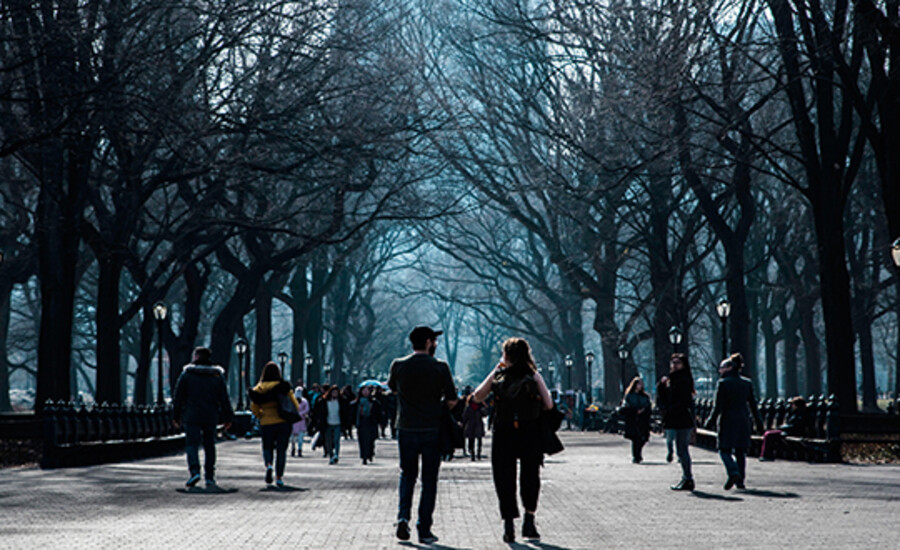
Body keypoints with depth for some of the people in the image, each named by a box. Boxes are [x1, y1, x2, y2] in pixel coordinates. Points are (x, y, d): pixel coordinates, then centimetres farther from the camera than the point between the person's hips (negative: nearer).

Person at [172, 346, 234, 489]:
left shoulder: (186, 374, 0)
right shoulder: (217, 375, 6)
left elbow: (179, 397, 1)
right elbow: (224, 399, 5)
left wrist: (176, 416, 9)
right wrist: (227, 418, 9)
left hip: (191, 417, -2)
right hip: (211, 417, 2)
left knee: (192, 443, -3)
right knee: (209, 445, 9)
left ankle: (195, 471, -24)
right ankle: (209, 477, 8)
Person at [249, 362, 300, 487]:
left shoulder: (257, 390, 0)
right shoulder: (283, 387, -6)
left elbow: (254, 410, 2)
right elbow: (295, 404, -6)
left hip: (266, 424, 1)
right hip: (284, 422, -1)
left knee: (267, 447, 18)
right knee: (281, 449, 9)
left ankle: (268, 465, -12)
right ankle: (279, 477, 3)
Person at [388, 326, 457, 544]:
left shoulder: (398, 365, -1)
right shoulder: (440, 367, -7)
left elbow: (392, 388, 18)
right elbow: (452, 401, -6)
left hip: (406, 429, 2)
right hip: (432, 430, -2)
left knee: (407, 475, 17)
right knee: (429, 480, 7)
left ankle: (403, 517, -3)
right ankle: (424, 530, 6)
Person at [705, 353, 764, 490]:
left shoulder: (723, 383, -8)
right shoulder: (747, 383, 7)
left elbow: (718, 406, -10)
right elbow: (753, 404, 9)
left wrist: (711, 421, -3)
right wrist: (759, 422, 15)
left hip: (728, 421, -5)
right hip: (743, 421, 5)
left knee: (724, 450, 3)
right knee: (741, 451, 11)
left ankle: (733, 472, -21)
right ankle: (740, 480, 9)